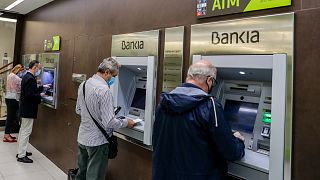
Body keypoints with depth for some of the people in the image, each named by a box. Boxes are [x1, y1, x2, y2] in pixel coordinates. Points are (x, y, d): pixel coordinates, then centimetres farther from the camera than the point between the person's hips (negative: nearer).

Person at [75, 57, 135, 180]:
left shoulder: (83, 85, 3)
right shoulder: (104, 90, -24)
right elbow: (109, 122, -24)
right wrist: (126, 123, -9)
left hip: (82, 138, 8)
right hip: (97, 141, -8)